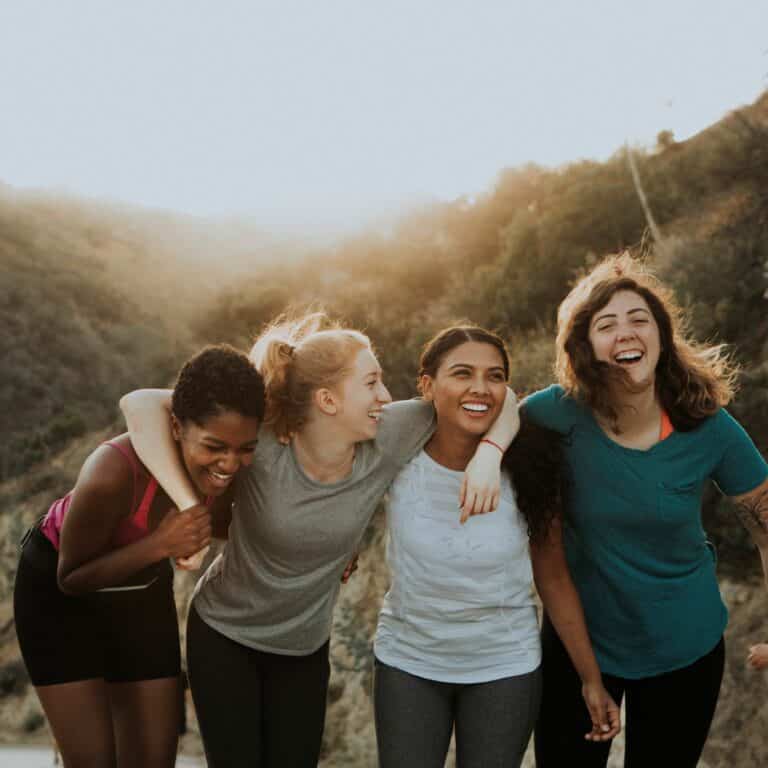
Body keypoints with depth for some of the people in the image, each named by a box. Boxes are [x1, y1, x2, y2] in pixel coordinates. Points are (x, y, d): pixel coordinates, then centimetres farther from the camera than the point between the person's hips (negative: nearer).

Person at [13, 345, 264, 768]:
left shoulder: (230, 465, -22)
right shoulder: (113, 473, -38)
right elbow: (72, 578, -22)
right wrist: (160, 544, -36)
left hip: (144, 592, 5)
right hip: (59, 594, -4)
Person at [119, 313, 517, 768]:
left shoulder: (387, 441, -18)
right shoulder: (261, 444, -28)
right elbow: (141, 404, -32)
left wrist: (487, 456, -29)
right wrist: (188, 507, -38)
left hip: (306, 648, 3)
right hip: (223, 636, -3)